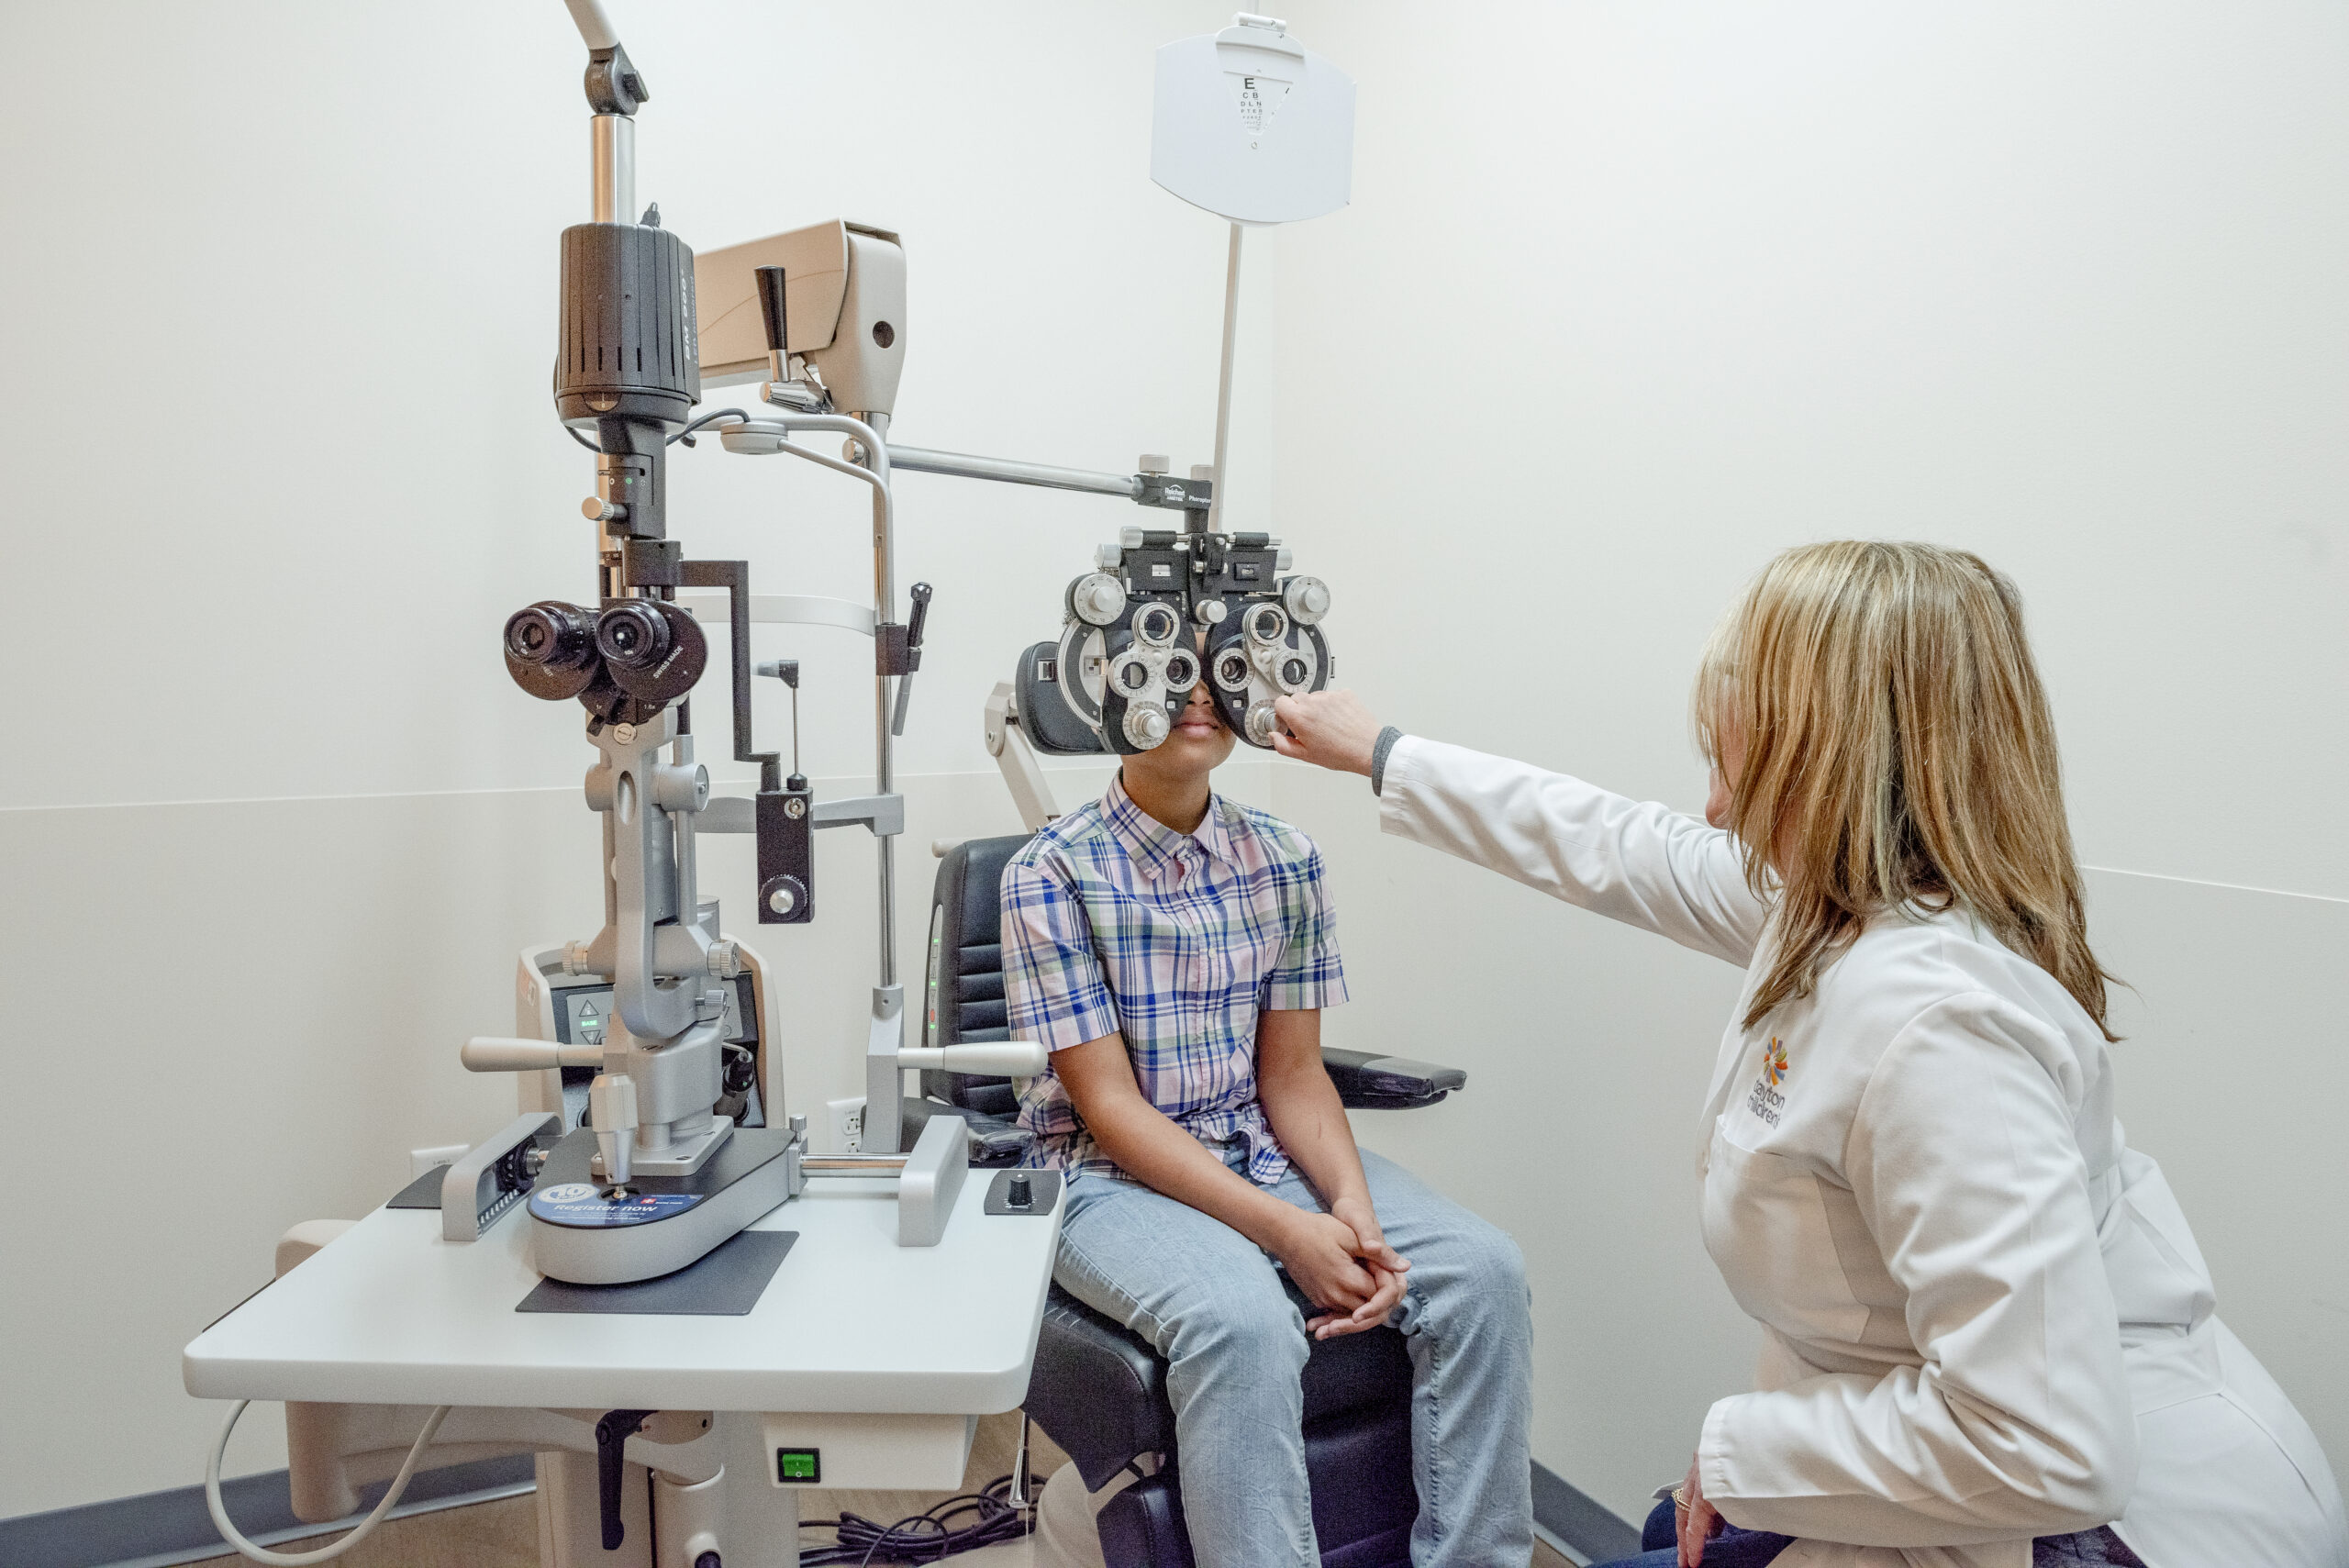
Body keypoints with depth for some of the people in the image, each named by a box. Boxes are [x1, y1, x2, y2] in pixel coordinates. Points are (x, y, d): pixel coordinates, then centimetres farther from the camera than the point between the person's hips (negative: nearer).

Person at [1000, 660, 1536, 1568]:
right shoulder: (1051, 873, -11)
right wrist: (1287, 1230, -22)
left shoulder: (1286, 861, 3)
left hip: (1269, 1155, 5)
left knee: (1480, 1269, -15)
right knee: (1243, 1317, -34)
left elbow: (1293, 1074, 5)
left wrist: (1352, 1203, -15)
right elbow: (1108, 1105, -14)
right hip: (1114, 1178, -5)